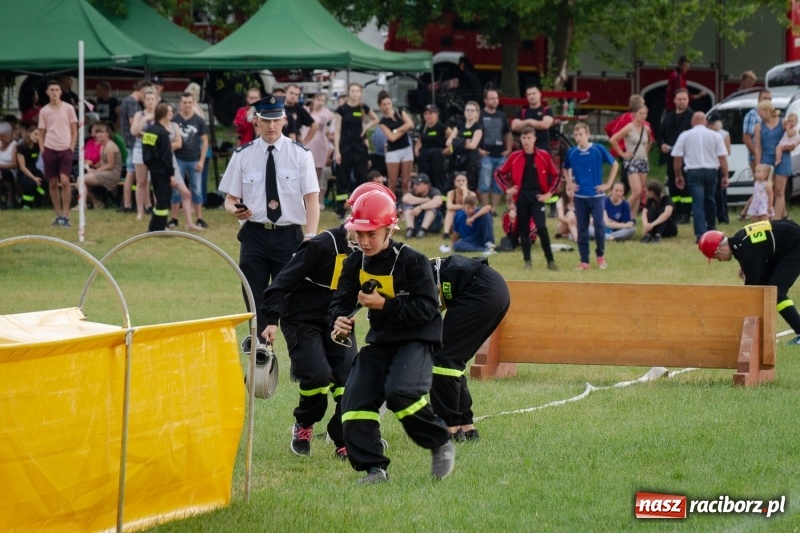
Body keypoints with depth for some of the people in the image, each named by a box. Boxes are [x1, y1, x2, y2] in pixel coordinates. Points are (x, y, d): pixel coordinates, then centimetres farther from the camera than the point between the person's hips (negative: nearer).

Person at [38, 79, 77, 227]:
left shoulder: (68, 109, 3)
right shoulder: (44, 111, 6)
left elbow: (74, 131, 5)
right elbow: (41, 133, 10)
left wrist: (72, 148, -3)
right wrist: (42, 150, -1)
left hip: (65, 149, -2)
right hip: (50, 149, 2)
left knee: (64, 181, -13)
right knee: (53, 183, 5)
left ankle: (65, 216, -9)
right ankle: (58, 215, 13)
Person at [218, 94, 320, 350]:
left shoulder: (300, 154, -1)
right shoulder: (243, 155, 4)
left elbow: (312, 197, -5)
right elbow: (230, 198, 8)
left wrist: (311, 238, -18)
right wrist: (234, 210, -17)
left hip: (289, 235, -1)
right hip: (254, 234, 1)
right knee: (256, 300, 2)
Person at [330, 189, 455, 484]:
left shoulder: (411, 261, -14)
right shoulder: (355, 263, 3)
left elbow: (428, 308, -18)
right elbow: (341, 301, 4)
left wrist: (385, 304, -26)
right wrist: (339, 319, -21)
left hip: (416, 339, -6)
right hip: (380, 340, 6)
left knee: (400, 391, -30)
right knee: (355, 399, -9)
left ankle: (441, 444, -8)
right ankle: (374, 468, -2)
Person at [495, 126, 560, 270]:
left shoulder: (544, 156, 0)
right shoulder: (515, 157, 3)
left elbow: (555, 176, 6)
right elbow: (499, 173, 10)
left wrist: (549, 193, -2)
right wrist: (507, 189, 0)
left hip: (537, 196, -2)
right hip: (521, 196, 2)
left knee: (541, 227, -13)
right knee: (523, 229, 4)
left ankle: (550, 261, -8)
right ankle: (527, 261, 11)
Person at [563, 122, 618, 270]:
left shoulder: (598, 149, -6)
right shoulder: (571, 152, 2)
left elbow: (615, 164, 4)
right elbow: (566, 168, 22)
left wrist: (608, 184, 0)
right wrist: (569, 183, 8)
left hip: (596, 195, -2)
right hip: (580, 196, 2)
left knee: (599, 225, -7)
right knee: (582, 229, 3)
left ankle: (601, 255, 14)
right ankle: (584, 261, 9)